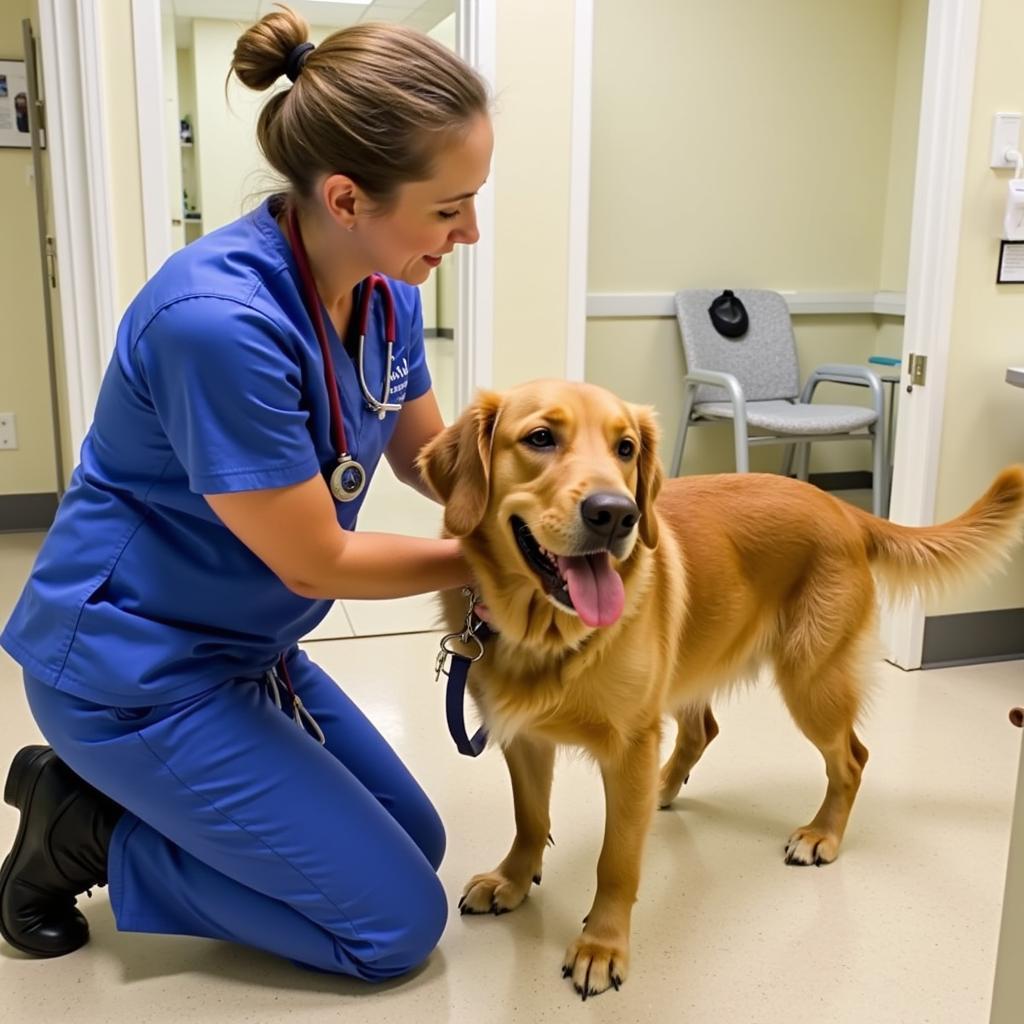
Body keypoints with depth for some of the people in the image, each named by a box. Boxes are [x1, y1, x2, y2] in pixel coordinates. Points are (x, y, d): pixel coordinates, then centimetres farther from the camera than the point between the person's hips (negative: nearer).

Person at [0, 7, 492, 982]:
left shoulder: (387, 295, -6)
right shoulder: (219, 319, -31)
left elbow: (430, 456, 10)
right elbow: (315, 562, -22)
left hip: (243, 649, 9)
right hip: (133, 670, -8)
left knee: (416, 843, 18)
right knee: (398, 924, -1)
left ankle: (120, 791, 18)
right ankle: (82, 830, 7)